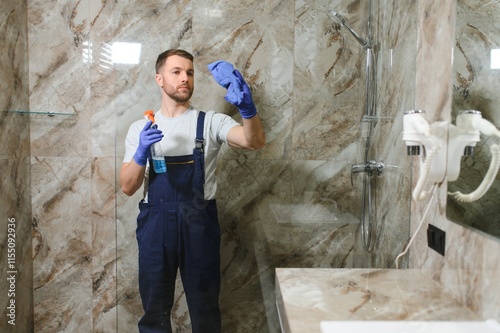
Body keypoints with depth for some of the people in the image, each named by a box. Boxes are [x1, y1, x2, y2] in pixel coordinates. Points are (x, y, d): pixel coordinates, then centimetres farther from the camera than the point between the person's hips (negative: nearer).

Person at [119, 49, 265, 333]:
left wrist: (247, 108, -37)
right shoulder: (140, 128, 7)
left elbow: (255, 141, -17)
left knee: (205, 308, 11)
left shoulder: (211, 122, 0)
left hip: (199, 223, -1)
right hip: (156, 224, 2)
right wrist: (141, 152, -17)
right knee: (154, 309, 15)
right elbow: (128, 187, 1)